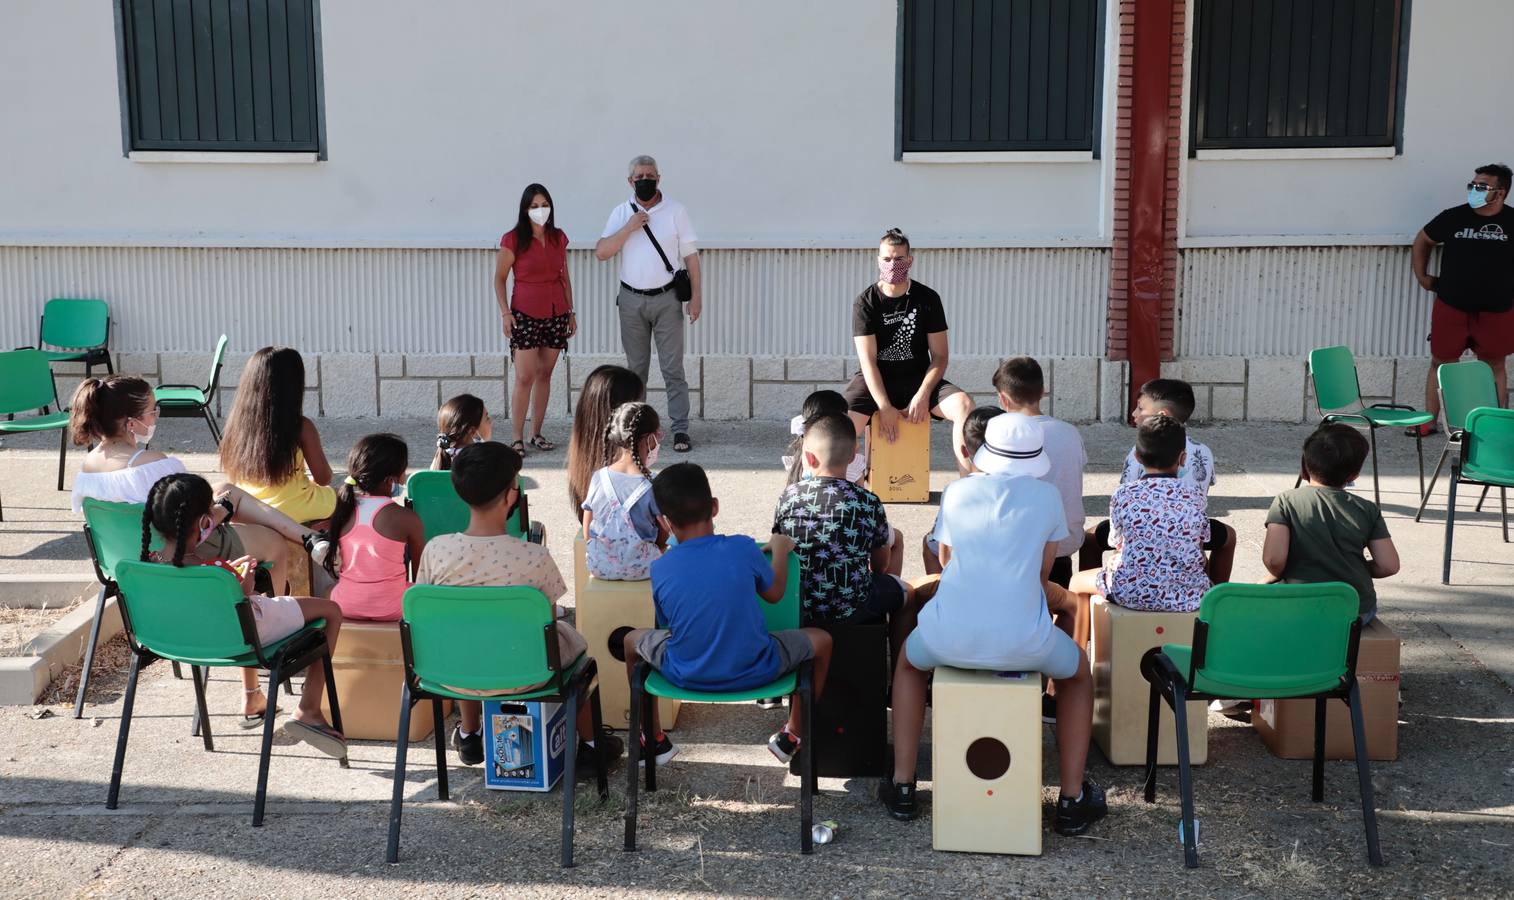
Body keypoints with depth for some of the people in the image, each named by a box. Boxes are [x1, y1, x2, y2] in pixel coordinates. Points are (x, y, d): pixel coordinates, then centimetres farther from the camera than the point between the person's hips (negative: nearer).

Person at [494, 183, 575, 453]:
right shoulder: (513, 240, -6)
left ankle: (536, 433, 16)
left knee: (544, 375, 8)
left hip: (556, 314, 5)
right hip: (525, 315, -4)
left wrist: (571, 311, 12)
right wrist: (505, 312, -9)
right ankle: (517, 439, -3)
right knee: (524, 378, -8)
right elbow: (499, 278, -1)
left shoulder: (559, 238, 8)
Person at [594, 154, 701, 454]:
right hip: (631, 300, 2)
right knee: (635, 367, 9)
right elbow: (601, 253, -2)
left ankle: (680, 429, -5)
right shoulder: (621, 213, 7)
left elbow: (691, 255, 1)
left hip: (667, 298, -2)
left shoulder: (675, 211, 2)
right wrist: (628, 228, -12)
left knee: (673, 367, -5)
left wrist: (696, 295, -5)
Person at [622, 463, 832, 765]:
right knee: (821, 640, 23)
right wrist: (780, 549, 20)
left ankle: (654, 741, 37)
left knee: (632, 640, 30)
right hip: (753, 672, -1)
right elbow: (774, 594, 3)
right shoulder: (742, 548, -15)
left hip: (688, 677, 1)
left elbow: (668, 625, 4)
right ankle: (794, 735, 30)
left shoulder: (659, 570, -13)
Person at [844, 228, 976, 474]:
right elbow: (868, 361, -11)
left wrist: (923, 394, -18)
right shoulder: (866, 302, -5)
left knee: (964, 404, -27)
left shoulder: (927, 298, -1)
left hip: (919, 379, 1)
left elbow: (939, 356, -1)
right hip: (876, 382, -1)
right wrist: (885, 407, -22)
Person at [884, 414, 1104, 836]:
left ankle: (902, 786, 32)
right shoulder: (1047, 496, 5)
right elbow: (1042, 573, 12)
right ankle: (1072, 800, 29)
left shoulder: (956, 493, 8)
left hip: (950, 640, 1)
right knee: (1078, 672, 33)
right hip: (1024, 644, -1)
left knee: (909, 661, 36)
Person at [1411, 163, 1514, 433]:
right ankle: (1429, 421, 15)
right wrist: (1422, 276, 10)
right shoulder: (1453, 217, -2)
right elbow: (1422, 240, 14)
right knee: (1441, 362, 7)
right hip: (1451, 307, 1)